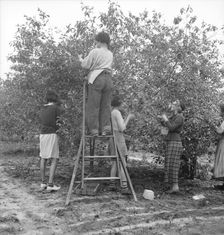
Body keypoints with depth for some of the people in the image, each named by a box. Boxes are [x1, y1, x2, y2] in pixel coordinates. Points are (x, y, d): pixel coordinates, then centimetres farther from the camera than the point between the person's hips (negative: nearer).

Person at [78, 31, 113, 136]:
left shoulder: (95, 51, 2)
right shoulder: (110, 54, 21)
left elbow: (86, 65, 1)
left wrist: (81, 59, 23)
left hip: (96, 78, -5)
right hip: (108, 79, 5)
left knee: (93, 105, -3)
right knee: (105, 105, 6)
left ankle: (94, 129, -5)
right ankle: (106, 128, -1)